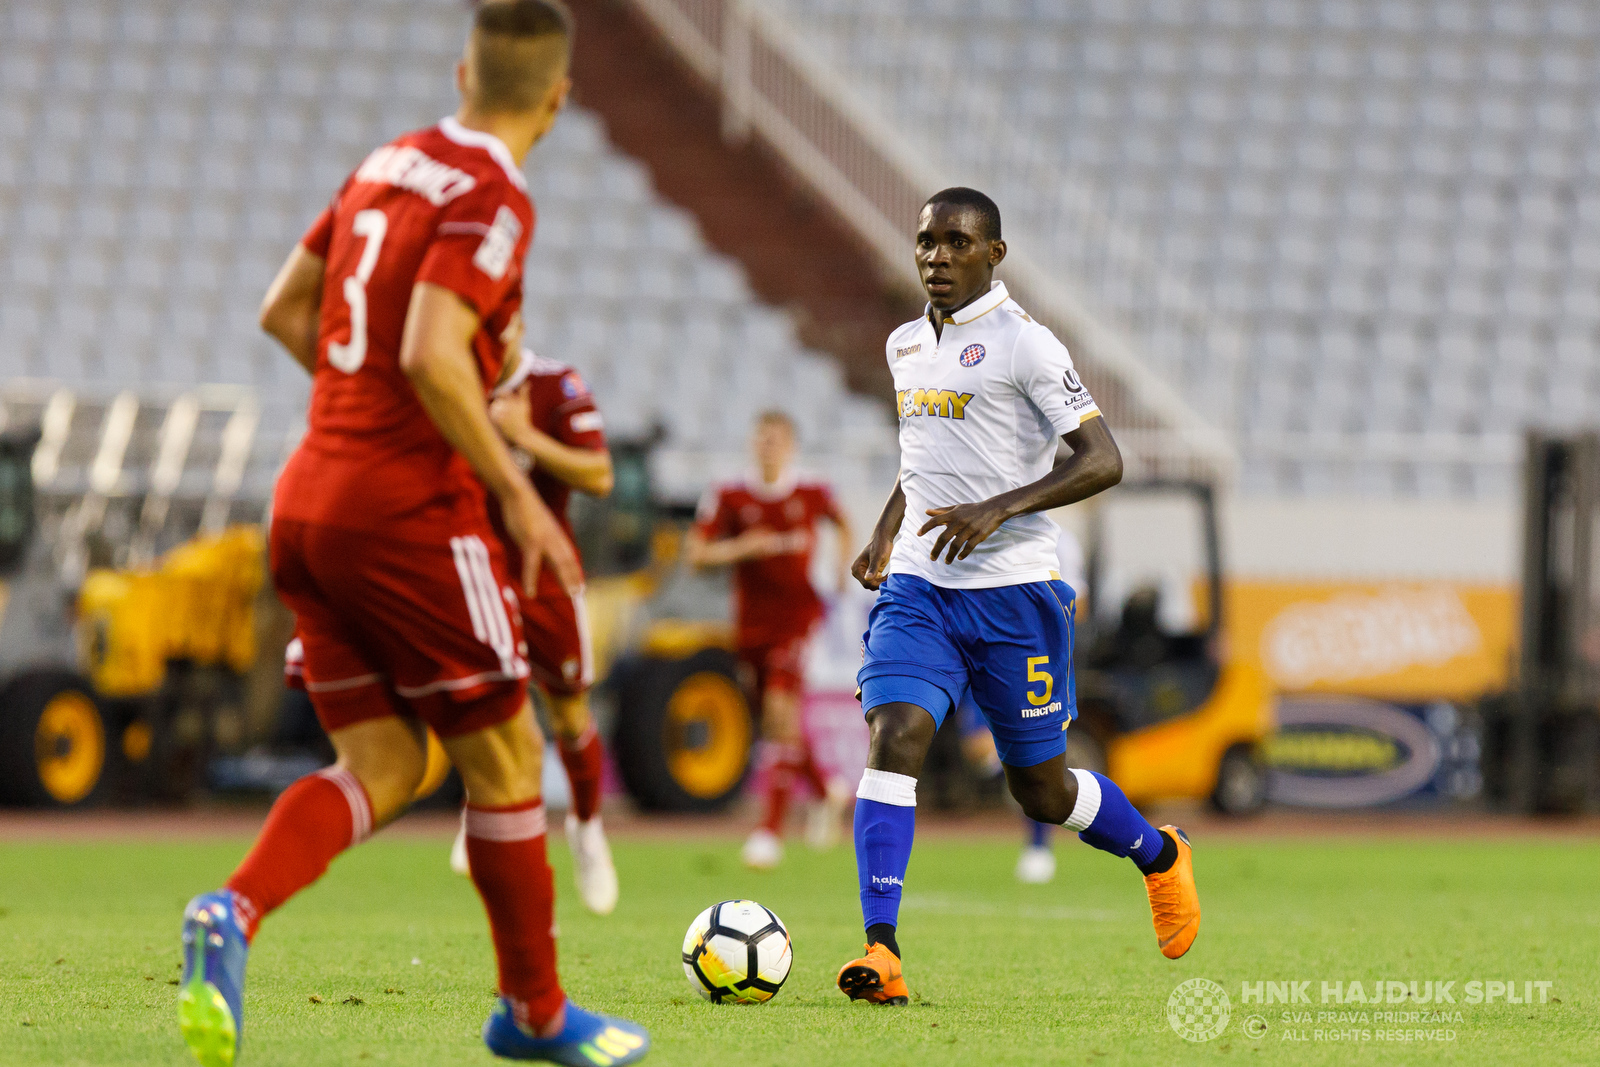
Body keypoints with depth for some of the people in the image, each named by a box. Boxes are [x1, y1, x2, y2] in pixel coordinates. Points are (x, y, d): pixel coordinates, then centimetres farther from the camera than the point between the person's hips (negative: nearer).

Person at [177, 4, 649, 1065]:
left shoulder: (386, 167, 12)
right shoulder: (494, 199, -13)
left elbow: (284, 311, 19)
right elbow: (431, 356, -24)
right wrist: (516, 492, -16)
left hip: (309, 504, 8)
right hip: (412, 513, -8)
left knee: (382, 769, 9)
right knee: (505, 764, 7)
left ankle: (233, 915, -16)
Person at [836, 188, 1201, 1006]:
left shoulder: (1023, 344, -9)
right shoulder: (905, 347, 13)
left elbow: (1102, 461, -13)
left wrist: (999, 509, -24)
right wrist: (886, 533, 13)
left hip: (1014, 592, -5)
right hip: (918, 587, 5)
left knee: (1041, 789, 5)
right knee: (892, 738, -19)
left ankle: (1160, 854, 37)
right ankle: (881, 952, -25)